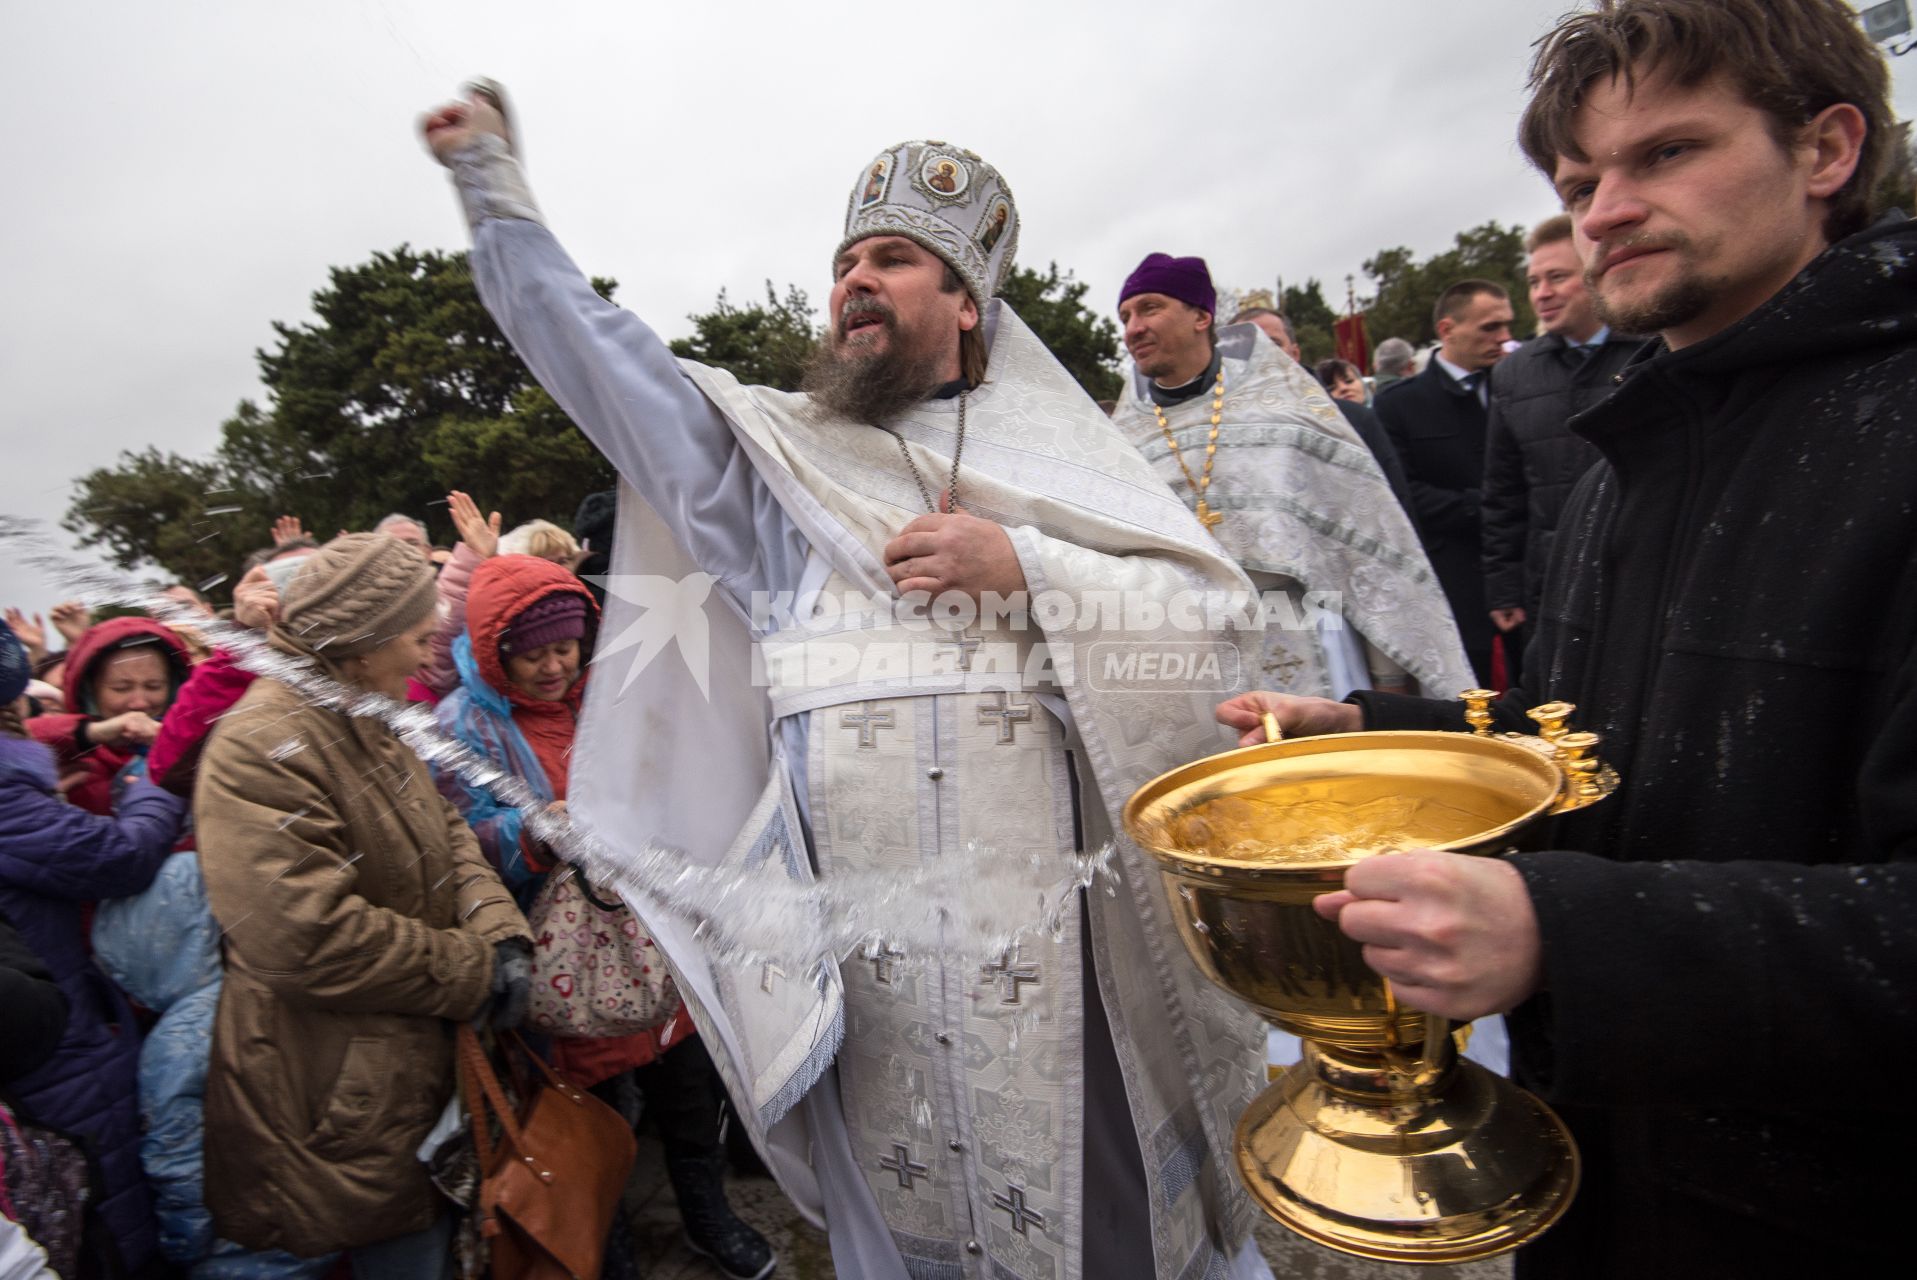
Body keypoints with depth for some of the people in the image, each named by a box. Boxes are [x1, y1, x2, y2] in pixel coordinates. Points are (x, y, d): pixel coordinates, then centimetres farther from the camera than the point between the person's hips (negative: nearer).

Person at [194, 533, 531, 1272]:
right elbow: (306, 939, -29)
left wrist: (500, 933, -8)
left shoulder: (367, 723, 8)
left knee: (441, 1233, 23)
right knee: (407, 1250, 8)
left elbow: (445, 835, 10)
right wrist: (475, 971, -19)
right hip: (347, 1095, -9)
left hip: (418, 1058, 9)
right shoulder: (262, 749, -24)